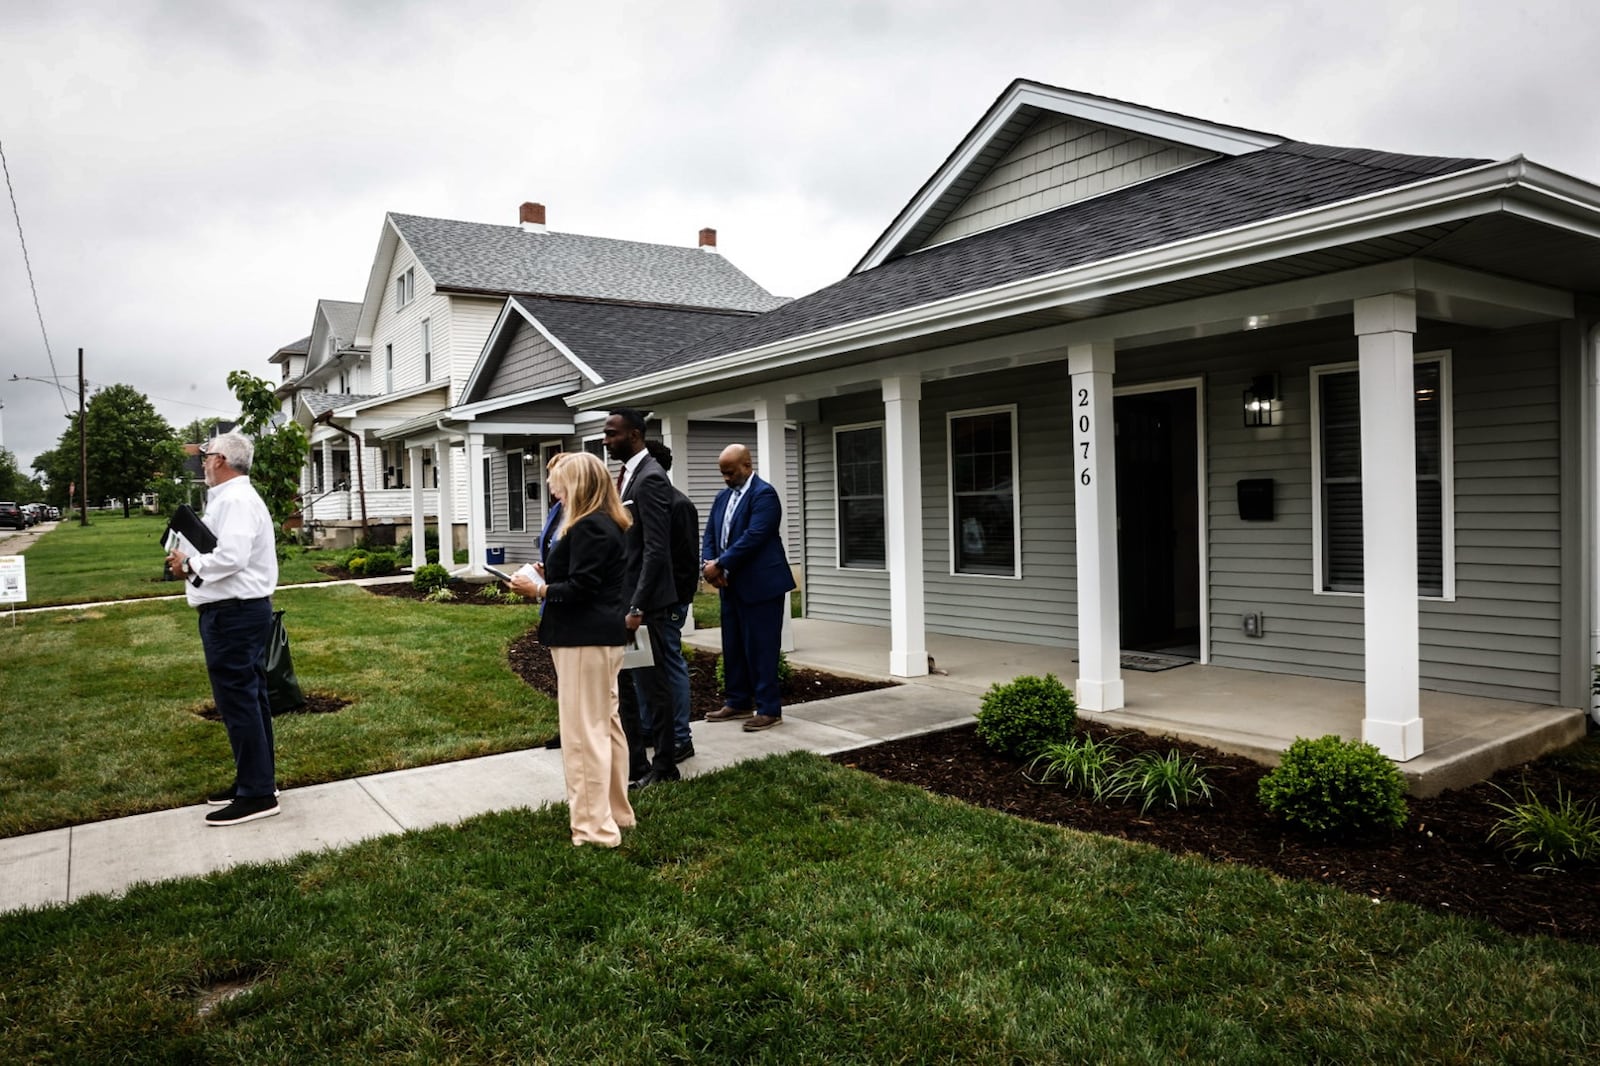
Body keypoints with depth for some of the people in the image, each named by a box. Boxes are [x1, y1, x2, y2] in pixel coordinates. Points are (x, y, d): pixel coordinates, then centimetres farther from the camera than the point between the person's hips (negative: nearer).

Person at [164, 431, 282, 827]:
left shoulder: (235, 500, -17)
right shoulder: (231, 497, 18)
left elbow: (231, 556, -28)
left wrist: (189, 564, -13)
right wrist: (192, 561, 6)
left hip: (234, 614, -11)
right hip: (237, 611, 11)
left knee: (238, 700, -6)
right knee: (248, 697, 15)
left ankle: (256, 794, 0)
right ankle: (257, 779, 25)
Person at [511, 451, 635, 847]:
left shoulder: (588, 527, -17)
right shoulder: (610, 524, 14)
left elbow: (580, 588, -22)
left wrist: (539, 589, -10)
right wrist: (547, 580, 10)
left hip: (585, 639, -11)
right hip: (603, 636, 11)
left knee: (583, 732, -5)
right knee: (606, 725, 16)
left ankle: (595, 827, 0)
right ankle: (616, 811, 27)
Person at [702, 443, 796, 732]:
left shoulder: (764, 494, -12)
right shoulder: (723, 496, 14)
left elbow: (753, 537, -22)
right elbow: (710, 535, 12)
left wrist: (720, 565, -18)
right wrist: (710, 564, -7)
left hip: (760, 585, -8)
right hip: (731, 585, 8)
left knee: (760, 648, -4)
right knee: (733, 648, 14)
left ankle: (769, 709, 4)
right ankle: (738, 703, 25)